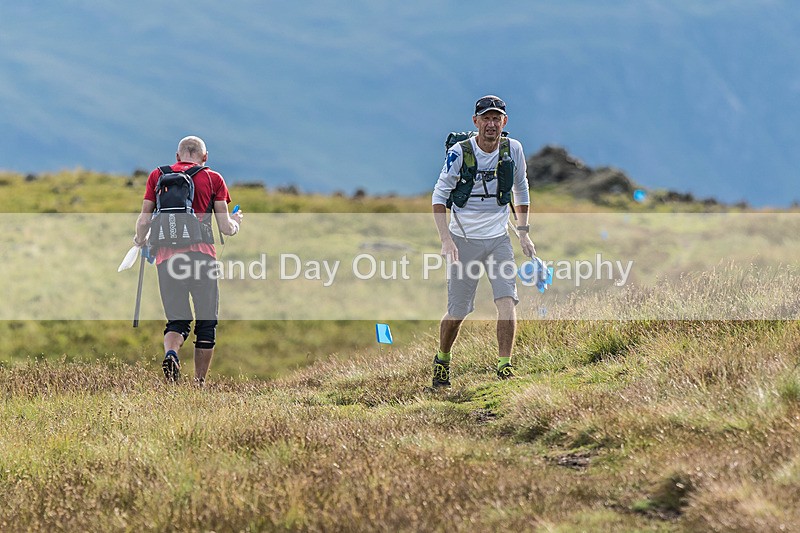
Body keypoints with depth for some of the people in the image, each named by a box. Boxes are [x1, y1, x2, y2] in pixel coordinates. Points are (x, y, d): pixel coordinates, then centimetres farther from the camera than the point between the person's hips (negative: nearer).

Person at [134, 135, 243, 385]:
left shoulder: (157, 175, 13)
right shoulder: (213, 179, 9)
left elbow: (144, 220, 9)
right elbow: (226, 228, 7)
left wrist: (141, 241, 30)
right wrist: (236, 222, 30)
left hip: (166, 255, 2)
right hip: (201, 254, -2)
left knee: (177, 320, 7)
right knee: (206, 322, 10)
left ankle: (170, 353, -24)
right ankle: (200, 383, 8)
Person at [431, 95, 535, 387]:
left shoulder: (513, 149, -3)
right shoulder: (459, 152, -13)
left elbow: (521, 189, 14)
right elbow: (439, 196, -9)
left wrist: (524, 232, 9)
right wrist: (446, 239, -19)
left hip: (498, 240, 2)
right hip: (464, 240, -2)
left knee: (507, 301, -15)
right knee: (457, 312, 4)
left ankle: (504, 367, -11)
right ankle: (442, 359, 29)